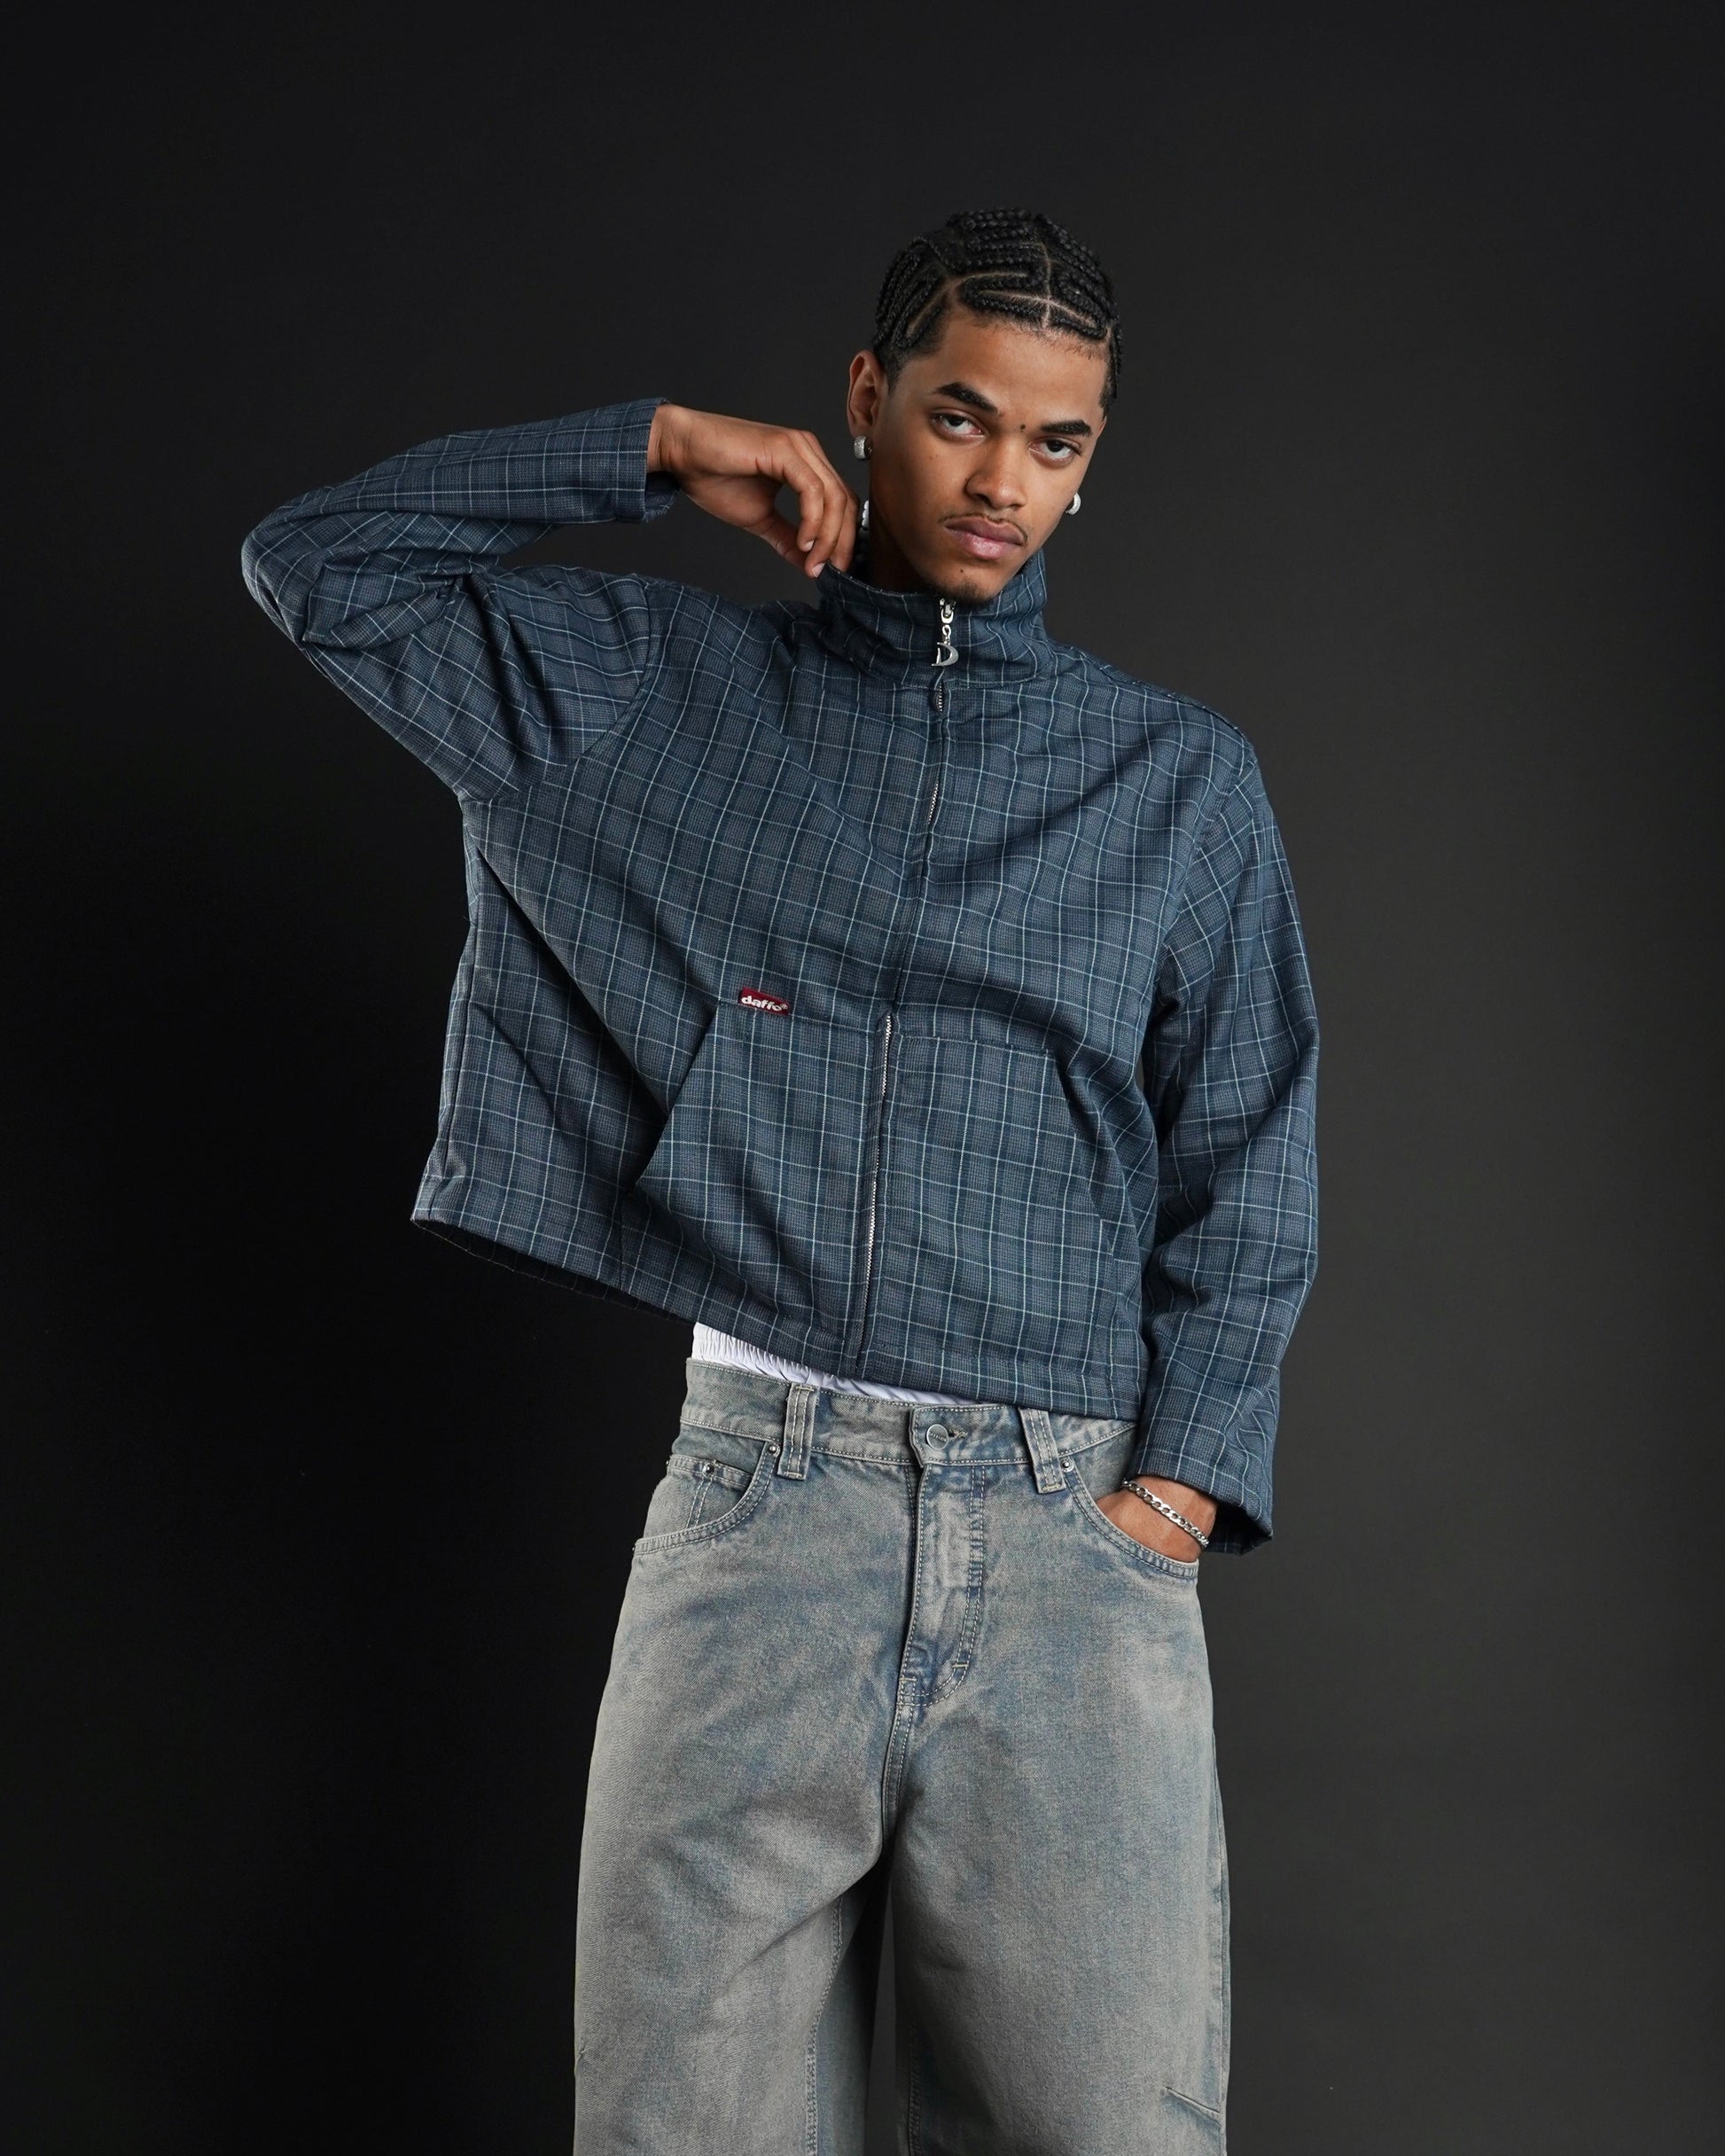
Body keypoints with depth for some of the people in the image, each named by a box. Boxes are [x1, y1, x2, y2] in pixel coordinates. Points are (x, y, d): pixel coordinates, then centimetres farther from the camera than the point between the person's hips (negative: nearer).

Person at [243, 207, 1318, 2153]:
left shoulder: (1182, 777, 14)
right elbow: (316, 564, 15)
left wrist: (1170, 1495, -3)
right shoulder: (657, 688, 14)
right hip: (757, 1495, 0)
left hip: (1075, 1529, 1)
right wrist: (653, 450, 9)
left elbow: (1243, 1178, 11)